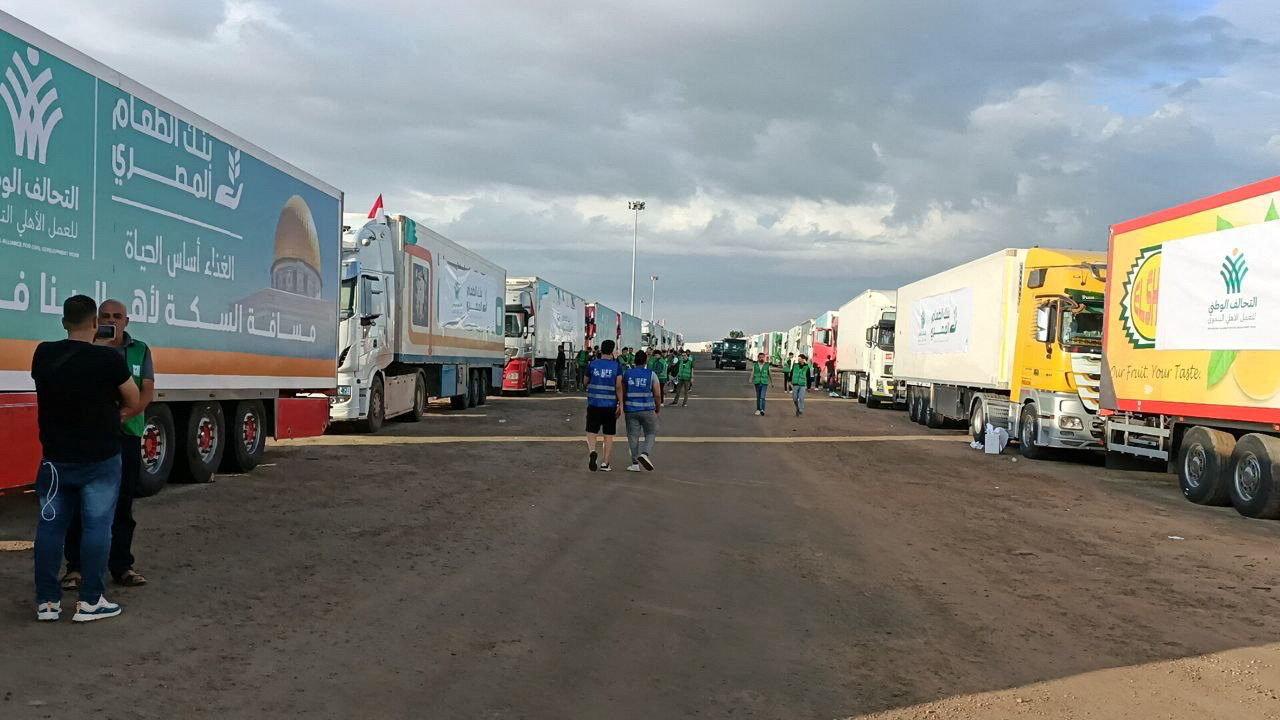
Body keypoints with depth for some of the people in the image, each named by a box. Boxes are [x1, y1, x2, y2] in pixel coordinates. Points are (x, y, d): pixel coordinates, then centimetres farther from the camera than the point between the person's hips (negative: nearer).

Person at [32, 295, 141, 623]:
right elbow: (133, 403, -4)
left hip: (55, 458, 4)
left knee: (50, 525, 11)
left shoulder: (43, 355, -2)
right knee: (97, 526, 3)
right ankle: (90, 601, 5)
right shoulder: (109, 359, -16)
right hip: (100, 460, -4)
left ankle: (47, 601, 16)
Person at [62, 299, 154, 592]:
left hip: (127, 435, 2)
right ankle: (75, 567, 10)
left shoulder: (140, 350, 9)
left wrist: (122, 416, -14)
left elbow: (147, 391, 0)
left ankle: (121, 566, 16)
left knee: (123, 504, 8)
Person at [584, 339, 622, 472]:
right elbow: (619, 387, -10)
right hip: (610, 405, 0)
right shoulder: (616, 366, -3)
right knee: (608, 435, 9)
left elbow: (586, 382, 12)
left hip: (594, 405, 0)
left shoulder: (592, 364, 1)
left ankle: (592, 451, -19)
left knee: (591, 432, 9)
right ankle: (605, 463, 8)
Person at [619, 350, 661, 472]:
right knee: (650, 434, 11)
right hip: (648, 410, -2)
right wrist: (658, 409, 10)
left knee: (633, 436, 7)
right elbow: (657, 394, -4)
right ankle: (645, 453, -14)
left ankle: (635, 464, 7)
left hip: (631, 410, 2)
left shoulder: (626, 374, 5)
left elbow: (622, 393, 9)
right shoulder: (651, 374, -3)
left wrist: (622, 406, 22)